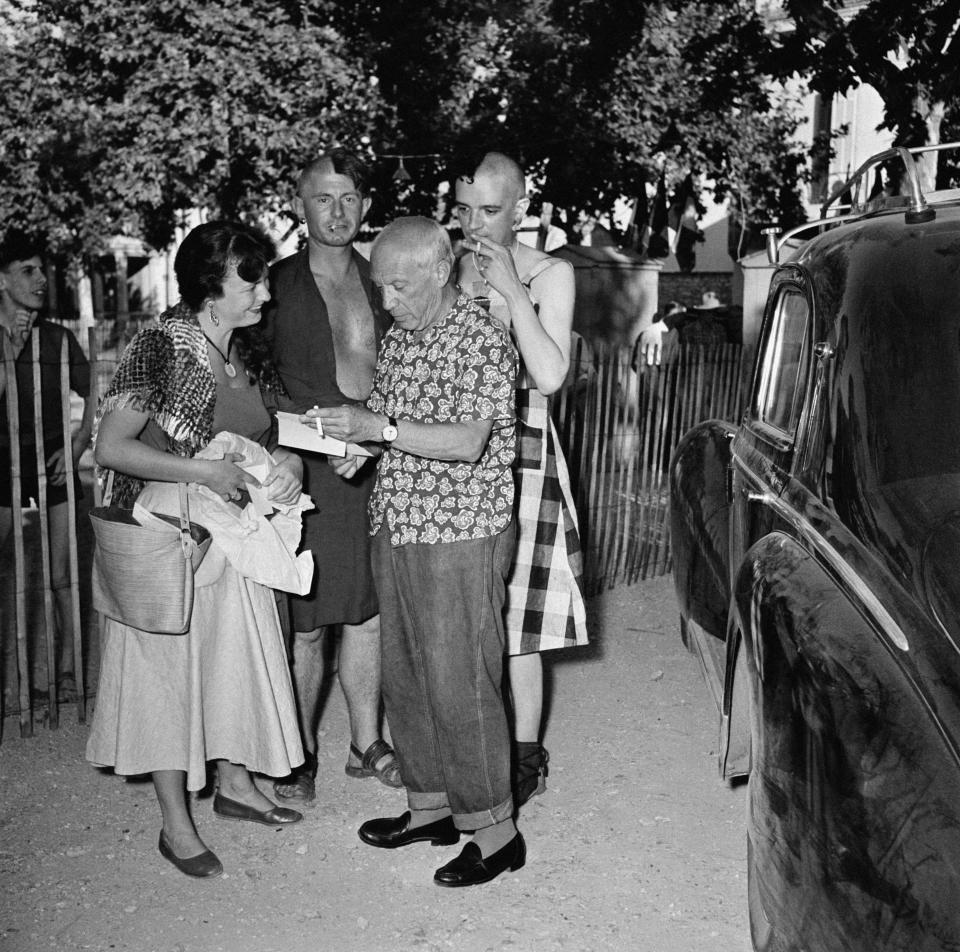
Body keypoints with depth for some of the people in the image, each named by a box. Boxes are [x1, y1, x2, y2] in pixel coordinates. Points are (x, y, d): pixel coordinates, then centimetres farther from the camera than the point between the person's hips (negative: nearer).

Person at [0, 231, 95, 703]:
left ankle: (66, 668, 12)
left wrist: (77, 446, -2)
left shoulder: (58, 338, 3)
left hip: (54, 463, 1)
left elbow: (93, 399, 9)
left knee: (61, 577, 1)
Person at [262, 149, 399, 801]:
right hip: (306, 473, -4)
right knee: (306, 623, 2)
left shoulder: (380, 282, 10)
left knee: (367, 612, 12)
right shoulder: (277, 284, -2)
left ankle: (366, 743, 27)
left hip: (377, 466, 4)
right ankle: (300, 753, 19)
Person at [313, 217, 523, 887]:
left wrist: (377, 427, -26)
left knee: (460, 685, -2)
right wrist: (351, 436, -2)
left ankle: (494, 830, 12)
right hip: (396, 529, 8)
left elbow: (468, 441, -23)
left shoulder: (483, 339, -13)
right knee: (405, 679, 15)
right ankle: (431, 806, 31)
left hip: (461, 536, -8)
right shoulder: (400, 338, 12)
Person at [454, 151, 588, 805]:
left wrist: (511, 291, -16)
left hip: (519, 453, -4)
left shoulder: (550, 274, -2)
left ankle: (526, 756, 16)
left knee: (516, 614, 0)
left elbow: (551, 375, -15)